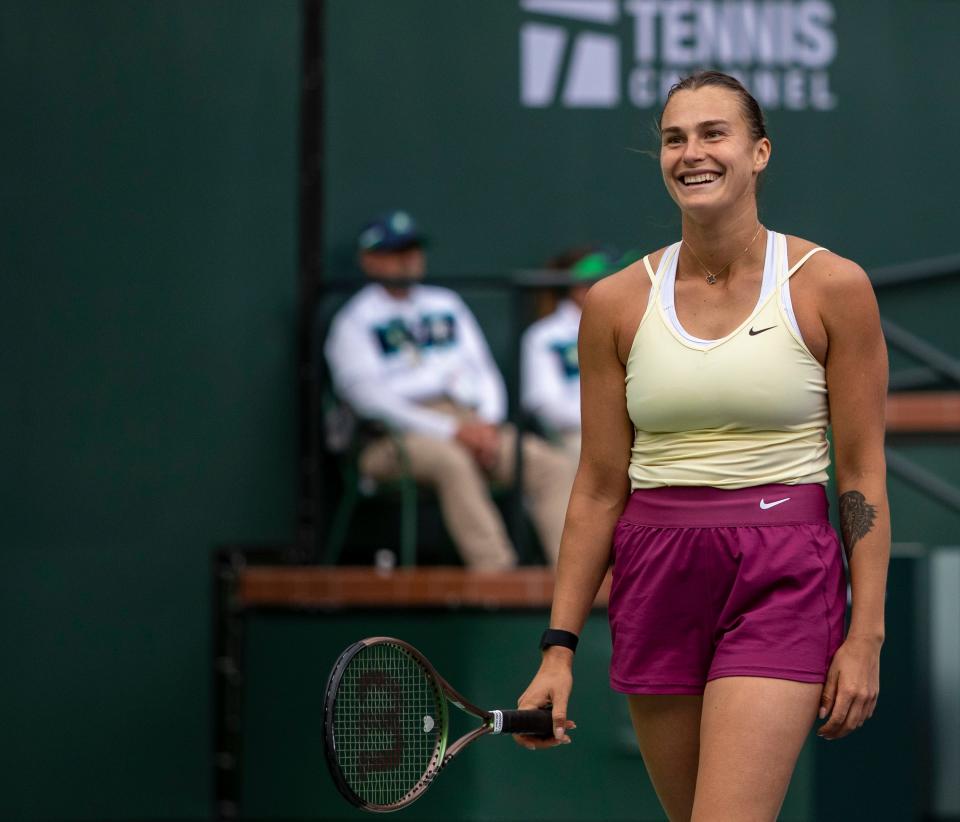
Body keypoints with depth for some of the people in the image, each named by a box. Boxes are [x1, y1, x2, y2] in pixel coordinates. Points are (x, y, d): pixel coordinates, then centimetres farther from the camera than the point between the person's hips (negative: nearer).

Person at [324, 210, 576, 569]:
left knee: (556, 468, -18)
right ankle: (496, 575, -47)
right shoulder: (355, 320, 8)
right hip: (398, 435, -6)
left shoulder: (446, 304, 27)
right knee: (452, 461, -39)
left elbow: (484, 370, 23)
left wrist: (488, 423, -1)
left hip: (472, 422, 6)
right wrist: (449, 430, -15)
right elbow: (368, 395, -6)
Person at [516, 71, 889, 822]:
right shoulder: (617, 303, 4)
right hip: (656, 585, 4)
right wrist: (559, 647, 3)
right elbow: (600, 487, 7)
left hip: (783, 585, -3)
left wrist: (865, 635, -6)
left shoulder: (832, 287, -3)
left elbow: (863, 473, -1)